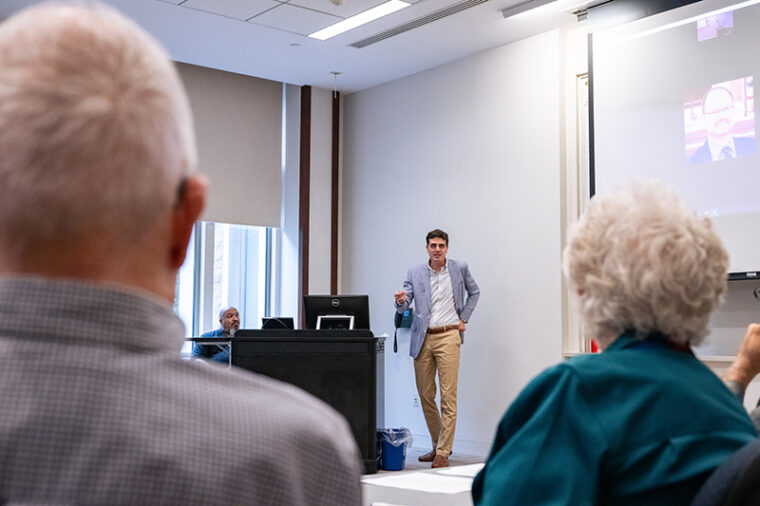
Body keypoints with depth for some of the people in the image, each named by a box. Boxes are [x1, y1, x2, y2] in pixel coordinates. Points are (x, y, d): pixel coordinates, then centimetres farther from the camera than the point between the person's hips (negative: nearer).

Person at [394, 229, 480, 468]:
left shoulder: (460, 268, 3)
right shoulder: (415, 273, 4)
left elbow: (474, 292, 19)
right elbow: (403, 307, -1)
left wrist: (463, 318, 8)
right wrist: (401, 301, -25)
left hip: (448, 336, -2)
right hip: (422, 338, 3)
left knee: (448, 397, -8)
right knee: (425, 396, 8)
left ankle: (443, 453, -3)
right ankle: (437, 444, 25)